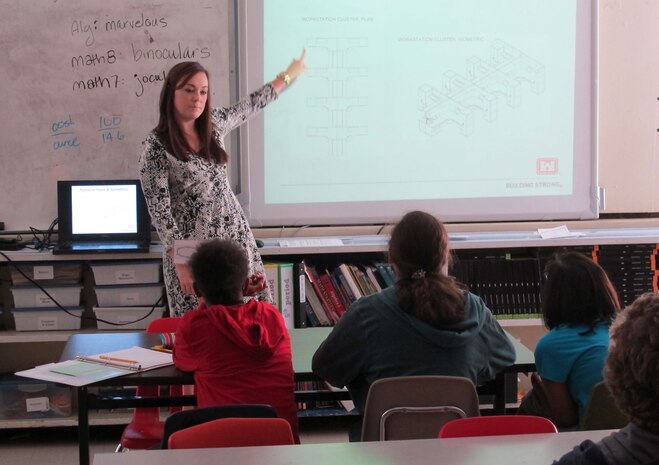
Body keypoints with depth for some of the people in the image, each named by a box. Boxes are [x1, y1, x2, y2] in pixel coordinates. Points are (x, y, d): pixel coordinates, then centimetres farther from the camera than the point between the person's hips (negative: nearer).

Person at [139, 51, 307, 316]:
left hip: (234, 233, 6)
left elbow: (248, 107, 22)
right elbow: (159, 211, -14)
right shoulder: (156, 147, -14)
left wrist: (287, 76, 33)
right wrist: (180, 261, -17)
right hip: (192, 245, -6)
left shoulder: (214, 124, 3)